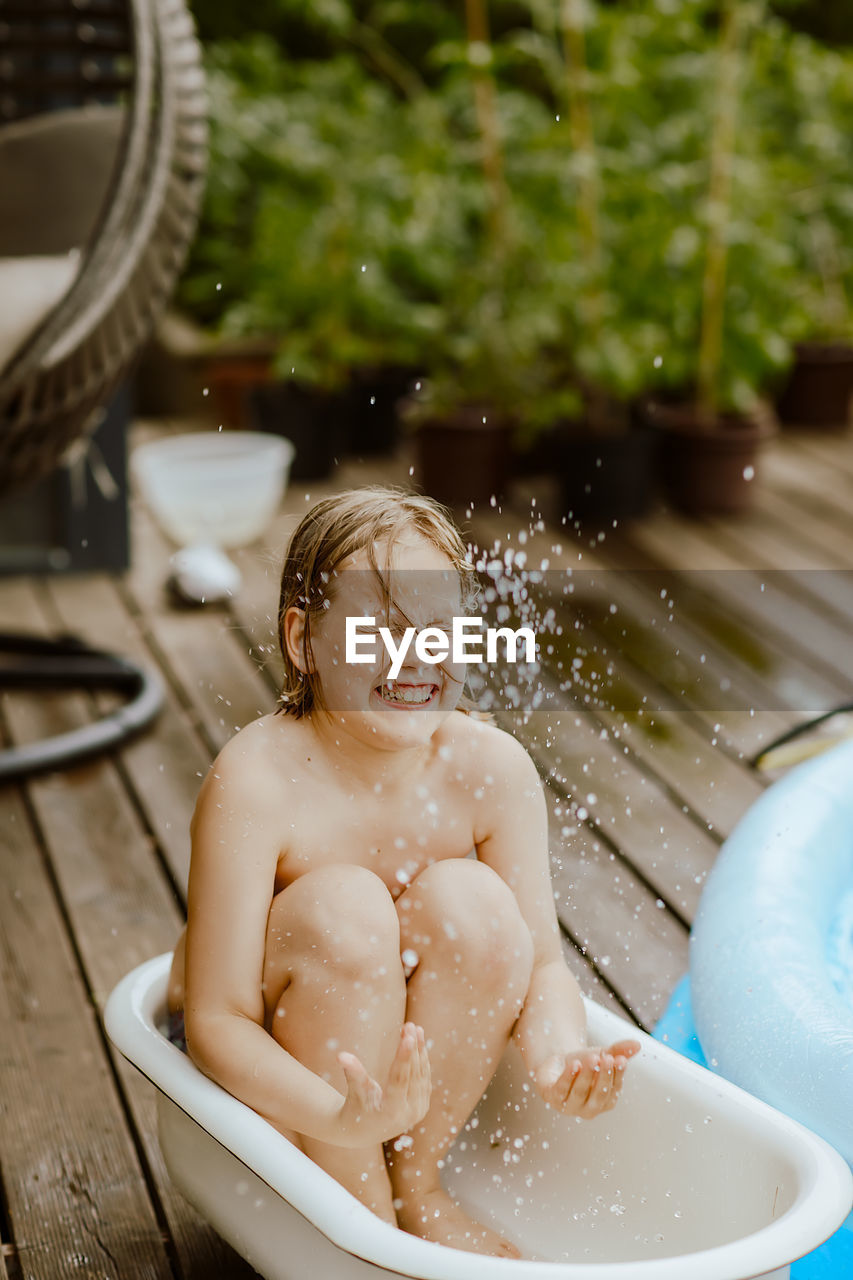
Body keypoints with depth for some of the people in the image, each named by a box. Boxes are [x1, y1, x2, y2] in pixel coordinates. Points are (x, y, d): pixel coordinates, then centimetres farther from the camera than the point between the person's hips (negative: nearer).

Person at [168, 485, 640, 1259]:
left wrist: (560, 1057, -35)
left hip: (419, 1053, 3)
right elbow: (216, 1022, -27)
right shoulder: (256, 783, -28)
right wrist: (344, 1118, -44)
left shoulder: (491, 767, -16)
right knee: (343, 907, -32)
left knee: (472, 901, -26)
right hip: (272, 1071, -3)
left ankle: (419, 1186, -3)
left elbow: (542, 965, -11)